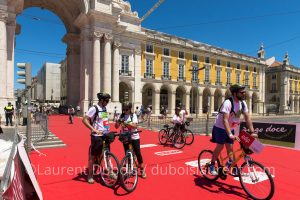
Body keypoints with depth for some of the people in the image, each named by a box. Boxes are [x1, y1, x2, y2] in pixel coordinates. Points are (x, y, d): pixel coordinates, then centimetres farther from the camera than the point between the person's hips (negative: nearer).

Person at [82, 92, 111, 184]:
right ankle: (90, 176, 19)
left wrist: (108, 130, 13)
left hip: (105, 135, 7)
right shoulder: (94, 109, -13)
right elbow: (84, 120, -18)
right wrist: (94, 129, -25)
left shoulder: (104, 109, 10)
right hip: (97, 136, -7)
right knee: (93, 156, 5)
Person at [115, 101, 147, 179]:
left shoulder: (133, 115, -7)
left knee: (138, 153, -1)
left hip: (134, 137, -3)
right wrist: (118, 121, -25)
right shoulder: (121, 116, 0)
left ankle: (142, 169, 15)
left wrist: (126, 123, -33)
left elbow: (135, 126, -20)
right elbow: (116, 126, -4)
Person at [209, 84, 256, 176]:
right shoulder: (228, 103, -29)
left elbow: (247, 118, -5)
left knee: (230, 147, 8)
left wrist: (252, 132, -12)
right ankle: (212, 165, 12)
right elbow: (225, 120, -37)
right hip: (220, 128, -6)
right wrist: (230, 134, -45)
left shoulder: (243, 103, -7)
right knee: (220, 147, -3)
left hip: (231, 128, 6)